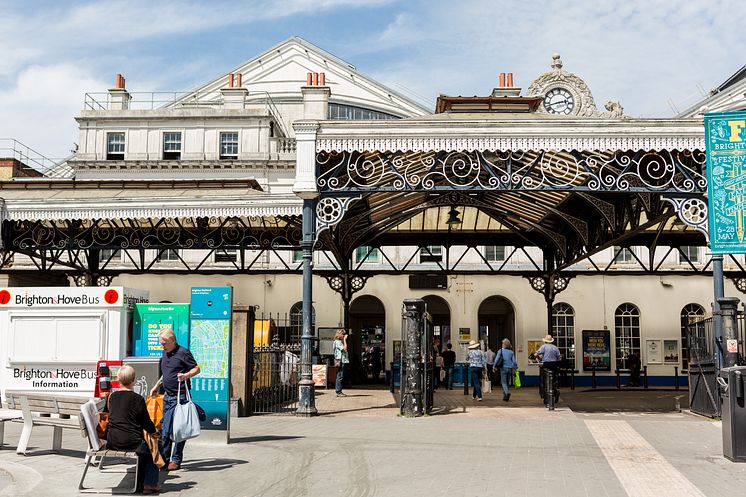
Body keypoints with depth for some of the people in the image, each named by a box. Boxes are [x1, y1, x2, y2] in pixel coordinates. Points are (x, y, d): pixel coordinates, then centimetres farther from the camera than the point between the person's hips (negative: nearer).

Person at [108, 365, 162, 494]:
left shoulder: (112, 396, 5)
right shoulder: (137, 399, -14)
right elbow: (145, 421, -6)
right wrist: (154, 431, 16)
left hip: (112, 442, 7)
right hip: (130, 442, -7)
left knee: (145, 447, 29)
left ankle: (140, 482, 32)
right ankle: (149, 484, 13)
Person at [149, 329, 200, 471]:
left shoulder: (183, 352, -9)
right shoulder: (165, 353, 15)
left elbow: (197, 369, -9)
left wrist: (186, 375, -26)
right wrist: (156, 387, 23)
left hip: (180, 397, -8)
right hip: (167, 396, 8)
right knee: (164, 429, 10)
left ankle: (176, 460, 3)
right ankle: (164, 459, 16)